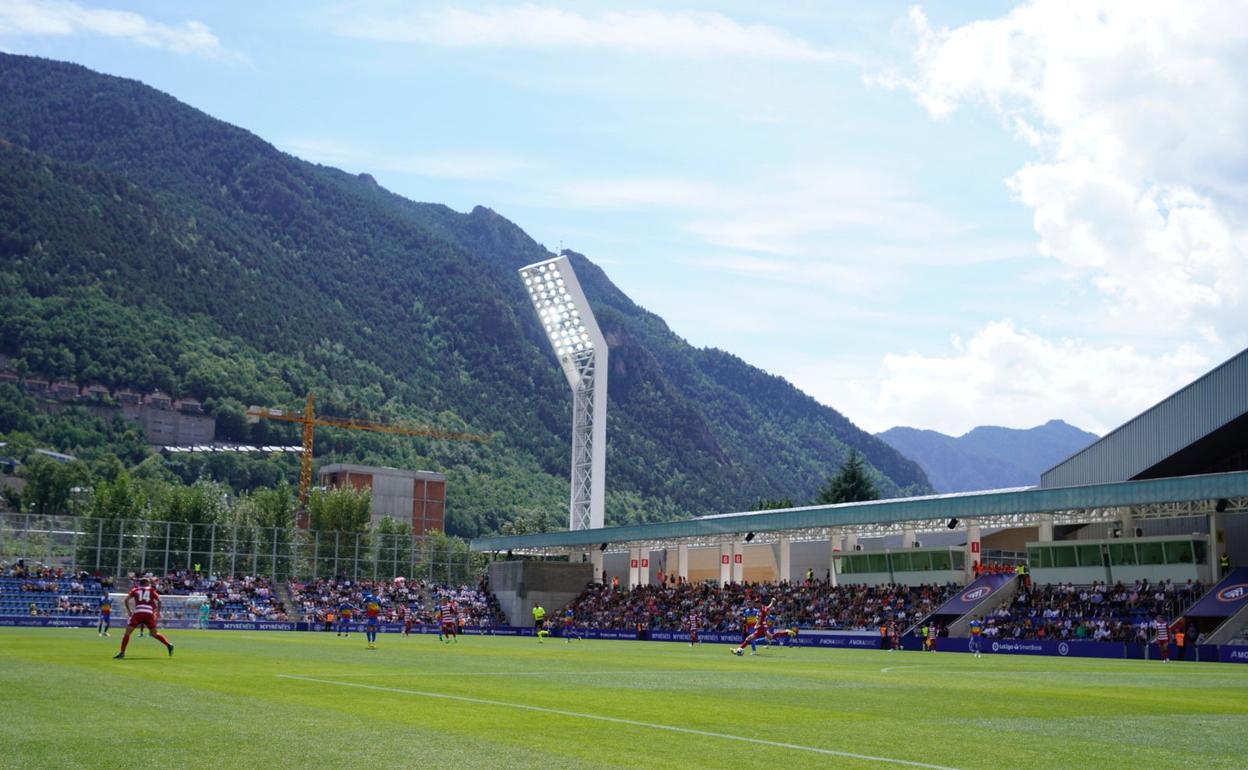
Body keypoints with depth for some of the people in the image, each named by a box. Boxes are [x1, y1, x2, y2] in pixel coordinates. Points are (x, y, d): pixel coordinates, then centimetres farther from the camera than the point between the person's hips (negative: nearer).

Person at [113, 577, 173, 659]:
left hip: (138, 613, -1)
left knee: (127, 632, 3)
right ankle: (169, 644, 6)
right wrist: (158, 612, 15)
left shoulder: (135, 590, 19)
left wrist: (129, 611, 14)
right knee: (154, 634, 16)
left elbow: (126, 599, 7)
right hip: (149, 613, 1)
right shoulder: (151, 590, 18)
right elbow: (159, 601, 6)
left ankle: (122, 652, -3)